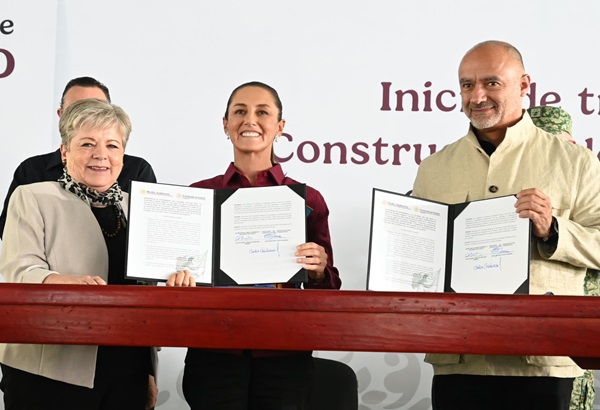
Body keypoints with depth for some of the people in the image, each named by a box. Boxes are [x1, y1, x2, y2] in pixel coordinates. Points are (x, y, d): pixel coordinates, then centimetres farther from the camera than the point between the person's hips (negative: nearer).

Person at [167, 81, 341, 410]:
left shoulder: (308, 200, 3)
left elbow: (328, 293, 6)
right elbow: (179, 273, 8)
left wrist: (318, 269, -14)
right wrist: (179, 276, -13)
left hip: (284, 358, 0)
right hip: (213, 355, 0)